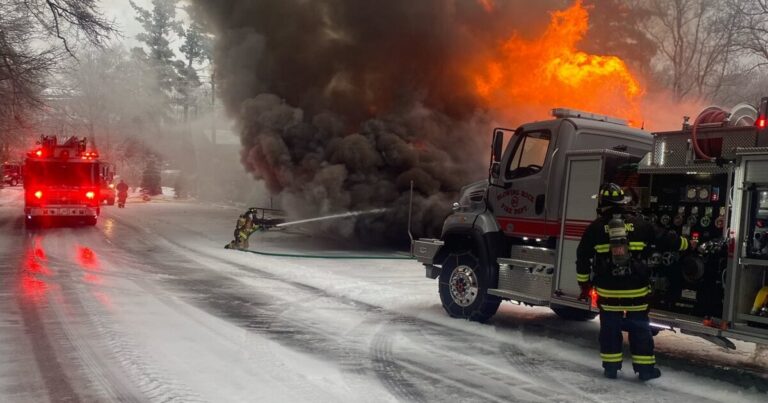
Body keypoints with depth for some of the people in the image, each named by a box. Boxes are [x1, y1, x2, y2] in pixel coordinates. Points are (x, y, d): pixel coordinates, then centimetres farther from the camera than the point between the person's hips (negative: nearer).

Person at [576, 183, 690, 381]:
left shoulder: (595, 228, -3)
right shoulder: (640, 224, -1)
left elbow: (583, 257, 2)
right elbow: (664, 239, 9)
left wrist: (584, 284, 12)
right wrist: (685, 243, 29)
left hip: (608, 292, 0)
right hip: (636, 291, 0)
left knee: (610, 329, 11)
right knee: (640, 329, 11)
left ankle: (611, 367, 15)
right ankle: (645, 368, 16)